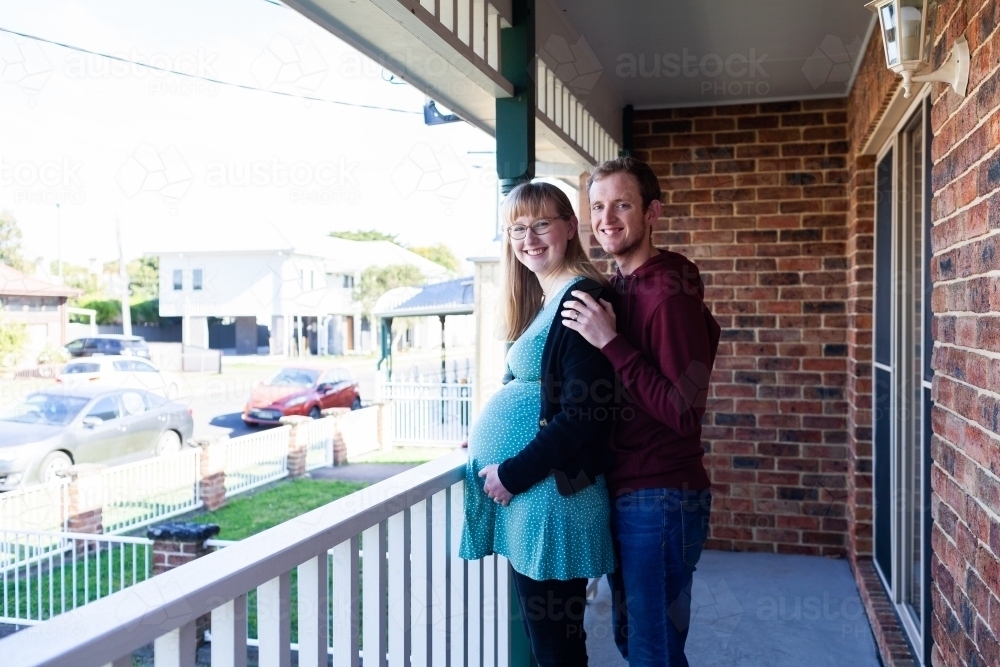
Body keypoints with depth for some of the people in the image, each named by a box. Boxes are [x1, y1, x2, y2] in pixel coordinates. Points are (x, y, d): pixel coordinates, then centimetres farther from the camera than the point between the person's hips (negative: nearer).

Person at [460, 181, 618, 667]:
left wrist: (515, 473, -15)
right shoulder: (541, 299, 15)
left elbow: (586, 414, -20)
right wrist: (489, 434, 13)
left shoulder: (582, 298, -14)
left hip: (550, 492, -9)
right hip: (523, 491, 9)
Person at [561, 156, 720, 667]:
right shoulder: (614, 290, 9)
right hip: (622, 494, 8)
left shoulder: (670, 293, -17)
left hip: (660, 501, -8)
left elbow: (685, 413, -23)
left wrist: (610, 343, -24)